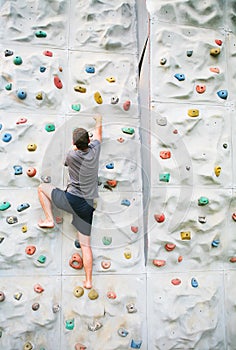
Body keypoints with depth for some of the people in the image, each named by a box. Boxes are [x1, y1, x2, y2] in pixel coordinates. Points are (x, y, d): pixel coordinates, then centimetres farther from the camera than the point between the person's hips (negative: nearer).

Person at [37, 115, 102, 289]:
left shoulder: (72, 155, -9)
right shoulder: (95, 149, -1)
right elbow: (99, 132, 20)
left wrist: (75, 146, 33)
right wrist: (99, 120, 39)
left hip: (72, 200, -4)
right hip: (88, 205, 4)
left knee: (42, 187, 17)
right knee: (85, 244, 12)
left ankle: (49, 220, 14)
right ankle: (89, 281, 12)